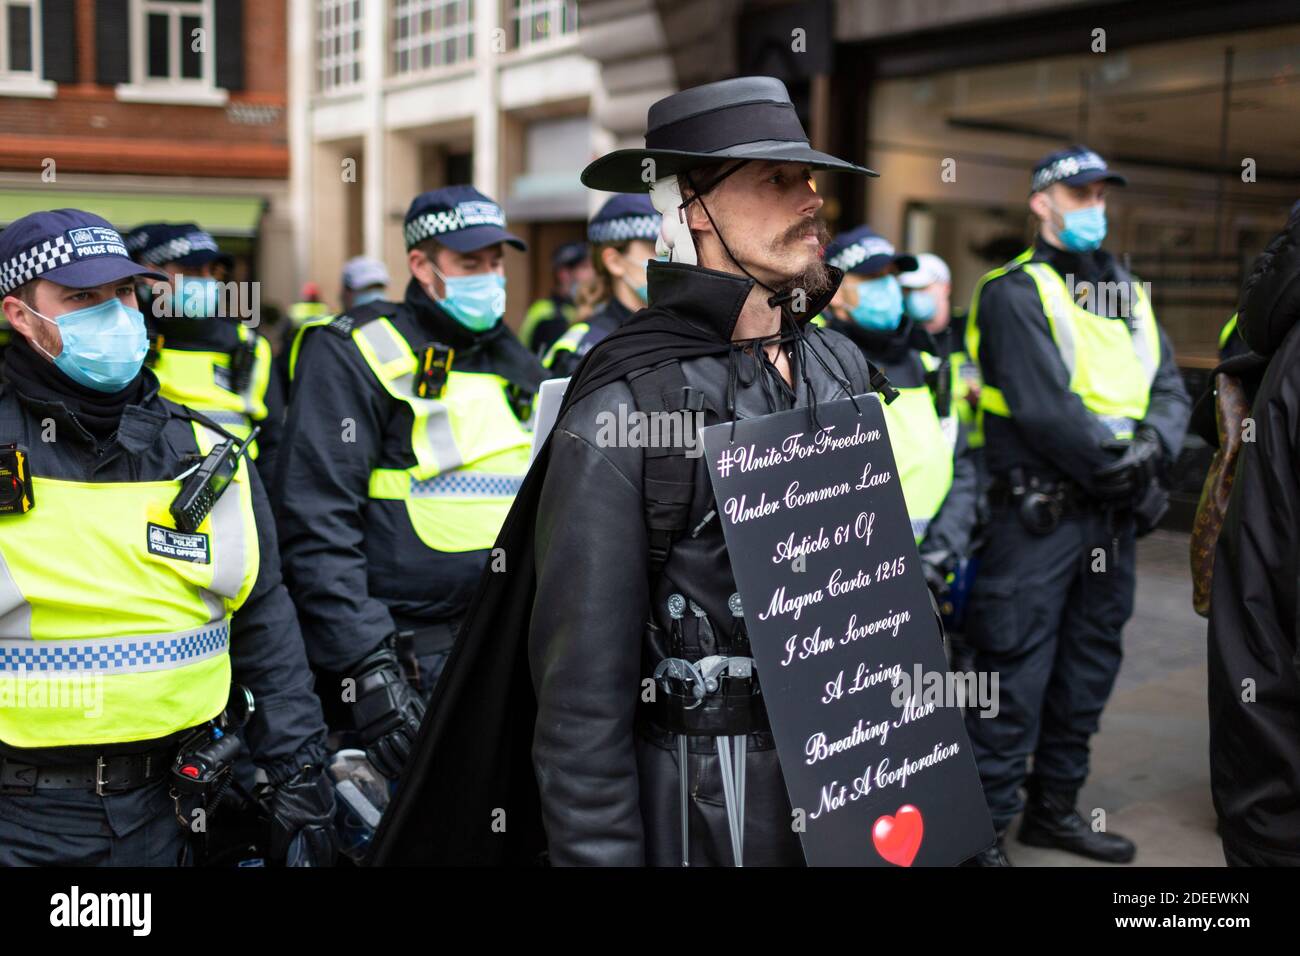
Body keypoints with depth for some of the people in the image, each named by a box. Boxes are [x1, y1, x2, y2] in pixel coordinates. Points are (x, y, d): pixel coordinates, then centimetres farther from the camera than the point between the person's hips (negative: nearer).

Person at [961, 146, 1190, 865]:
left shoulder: (1126, 291, 17)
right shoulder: (1016, 292, -7)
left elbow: (1170, 388, 10)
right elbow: (1044, 408, -18)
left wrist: (1152, 445, -11)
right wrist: (1117, 464, -13)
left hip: (1112, 516, 8)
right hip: (1040, 514, -8)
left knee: (1087, 667, 15)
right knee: (1016, 677, -6)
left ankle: (1054, 808, 29)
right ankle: (984, 829, 4)